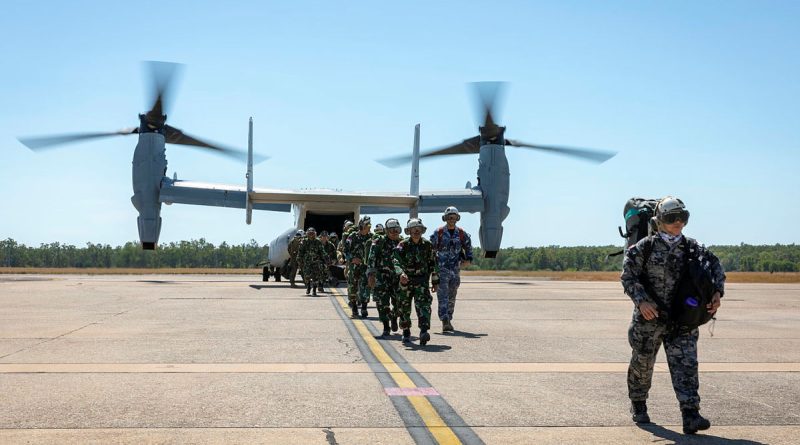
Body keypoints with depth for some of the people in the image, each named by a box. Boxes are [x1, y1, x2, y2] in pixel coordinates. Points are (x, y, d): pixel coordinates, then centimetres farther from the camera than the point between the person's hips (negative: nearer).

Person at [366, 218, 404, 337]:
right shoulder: (379, 241, -4)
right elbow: (371, 258, -8)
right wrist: (371, 274, -16)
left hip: (397, 276, 3)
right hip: (382, 275, -3)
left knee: (398, 302, 1)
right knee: (383, 302, -6)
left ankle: (394, 318, 31)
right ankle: (386, 327, 4)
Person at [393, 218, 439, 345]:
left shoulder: (427, 245, 2)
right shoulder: (403, 245, -6)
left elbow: (433, 263, 12)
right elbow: (396, 260, -21)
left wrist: (435, 281, 12)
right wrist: (401, 273, -40)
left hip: (422, 281, 0)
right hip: (406, 280, 0)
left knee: (423, 304, -17)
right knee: (404, 307, 7)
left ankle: (424, 332, -26)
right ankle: (406, 333, 26)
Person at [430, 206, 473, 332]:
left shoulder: (462, 233, 5)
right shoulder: (438, 233, -4)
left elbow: (468, 245, 21)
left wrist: (468, 259, 14)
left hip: (455, 269, 4)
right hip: (442, 268, -4)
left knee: (452, 297, 11)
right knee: (443, 296, -13)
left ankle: (448, 320, 22)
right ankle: (445, 322, -21)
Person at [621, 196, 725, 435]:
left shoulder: (692, 247, 5)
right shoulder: (645, 247, -5)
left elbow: (715, 265, 9)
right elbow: (628, 276, -8)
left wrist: (717, 292, -8)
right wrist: (641, 301, -22)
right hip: (649, 316, -2)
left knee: (685, 365, -8)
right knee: (642, 363, 12)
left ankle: (690, 415, -12)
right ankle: (638, 405, 34)